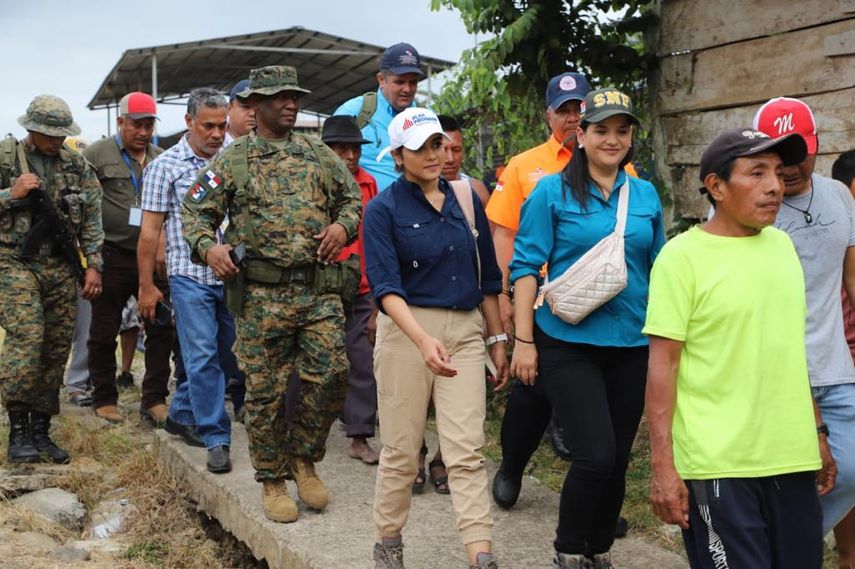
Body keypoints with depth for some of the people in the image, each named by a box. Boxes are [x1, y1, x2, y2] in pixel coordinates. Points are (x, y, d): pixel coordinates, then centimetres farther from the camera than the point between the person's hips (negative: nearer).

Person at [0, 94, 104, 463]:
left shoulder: (77, 166, 11)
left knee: (56, 350, 3)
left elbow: (92, 221, 12)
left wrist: (93, 266, 5)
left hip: (62, 269, 4)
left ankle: (40, 430, 14)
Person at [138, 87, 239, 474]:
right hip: (190, 277, -4)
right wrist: (146, 285, -2)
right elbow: (150, 230, 0)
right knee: (203, 358, -5)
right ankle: (216, 438, 4)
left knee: (224, 356, 13)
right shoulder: (166, 166, -1)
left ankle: (182, 414, 33)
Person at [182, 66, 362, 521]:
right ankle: (272, 480, 19)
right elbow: (196, 211, 5)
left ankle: (304, 459, 20)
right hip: (262, 294, -3)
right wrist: (208, 247, -14)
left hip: (320, 288, 3)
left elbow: (352, 197, 22)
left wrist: (343, 225, 1)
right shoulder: (232, 161, 5)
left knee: (331, 374, -3)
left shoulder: (320, 155, 14)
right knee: (265, 389, 3)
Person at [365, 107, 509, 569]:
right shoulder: (383, 209, -4)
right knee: (401, 450, 7)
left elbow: (487, 276, 15)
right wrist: (423, 340, -30)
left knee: (466, 450, -2)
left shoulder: (466, 200, 9)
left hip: (465, 331, 3)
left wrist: (497, 339, 12)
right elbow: (386, 286, -15)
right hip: (406, 330, -3)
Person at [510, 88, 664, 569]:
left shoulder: (646, 195, 8)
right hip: (568, 343, -4)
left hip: (633, 345, 4)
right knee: (596, 456, -11)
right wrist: (524, 340, -10)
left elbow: (658, 269, 15)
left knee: (618, 458, 10)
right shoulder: (552, 192, -4)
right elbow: (525, 266, -5)